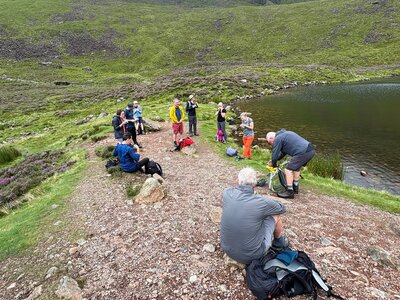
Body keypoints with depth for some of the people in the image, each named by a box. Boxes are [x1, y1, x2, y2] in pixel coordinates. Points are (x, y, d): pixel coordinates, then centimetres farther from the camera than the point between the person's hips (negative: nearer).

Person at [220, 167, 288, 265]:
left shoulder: (227, 193, -12)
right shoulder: (262, 202, -22)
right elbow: (282, 208, 1)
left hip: (227, 250, 4)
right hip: (252, 256, -4)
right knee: (275, 214, 11)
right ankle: (279, 241, 38)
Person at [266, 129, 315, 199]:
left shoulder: (277, 139, -2)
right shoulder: (284, 134, 28)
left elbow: (275, 154, 0)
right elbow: (283, 152, 35)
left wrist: (273, 164, 18)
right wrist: (273, 160, 33)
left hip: (303, 152, -10)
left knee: (288, 170, -4)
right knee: (296, 168, 27)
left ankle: (290, 192, 2)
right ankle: (295, 188, 36)